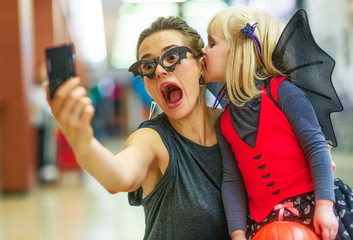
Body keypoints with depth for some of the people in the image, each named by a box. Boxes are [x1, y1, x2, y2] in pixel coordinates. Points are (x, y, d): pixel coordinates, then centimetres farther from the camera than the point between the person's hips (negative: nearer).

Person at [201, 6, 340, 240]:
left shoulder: (282, 92, -7)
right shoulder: (225, 122, 9)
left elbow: (316, 148, -10)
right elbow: (232, 180, 7)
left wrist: (324, 205, -16)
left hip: (310, 211, -4)